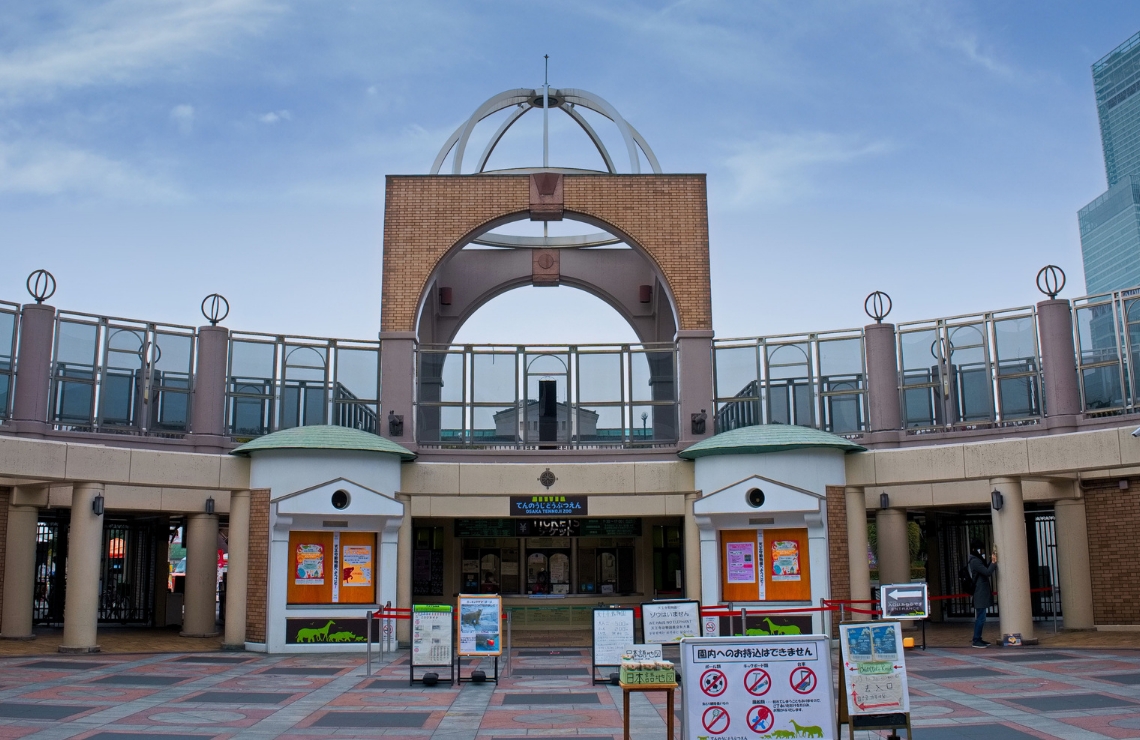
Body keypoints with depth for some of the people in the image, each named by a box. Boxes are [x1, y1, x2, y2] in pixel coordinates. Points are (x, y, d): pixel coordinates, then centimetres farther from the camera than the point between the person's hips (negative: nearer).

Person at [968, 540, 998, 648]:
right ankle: (976, 640, -7)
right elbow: (988, 572, -22)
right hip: (980, 594, -11)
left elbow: (986, 571, 22)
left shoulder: (978, 560, 18)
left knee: (979, 618, 13)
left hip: (982, 593, 11)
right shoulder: (975, 561, -14)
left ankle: (978, 639, 18)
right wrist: (993, 562, -11)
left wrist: (992, 561, 10)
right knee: (980, 618, -9)